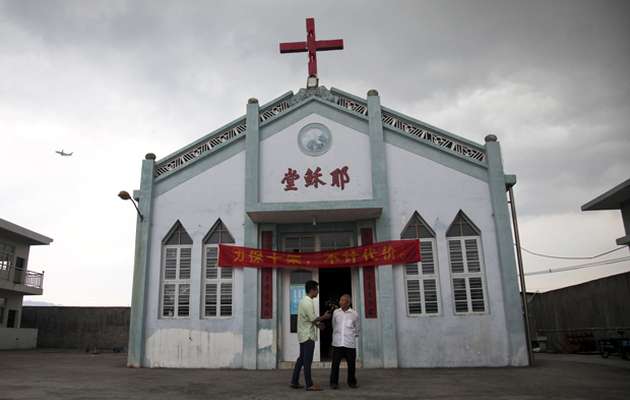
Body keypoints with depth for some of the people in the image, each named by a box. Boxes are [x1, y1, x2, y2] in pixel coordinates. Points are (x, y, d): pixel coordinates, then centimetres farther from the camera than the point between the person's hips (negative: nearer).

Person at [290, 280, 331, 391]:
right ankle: (309, 384, 0)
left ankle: (294, 382, 16)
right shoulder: (308, 302, -18)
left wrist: (317, 324, 14)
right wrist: (324, 317, -4)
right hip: (308, 335, -10)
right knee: (307, 360, -5)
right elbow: (313, 319, -18)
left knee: (301, 358, 13)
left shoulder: (303, 300, 13)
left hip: (303, 335, 10)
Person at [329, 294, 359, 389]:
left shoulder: (354, 314, 1)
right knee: (335, 363, -1)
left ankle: (352, 382, 22)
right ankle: (334, 382, 10)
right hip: (337, 343, 0)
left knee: (351, 364, 5)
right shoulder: (336, 312, 4)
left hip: (350, 344, 0)